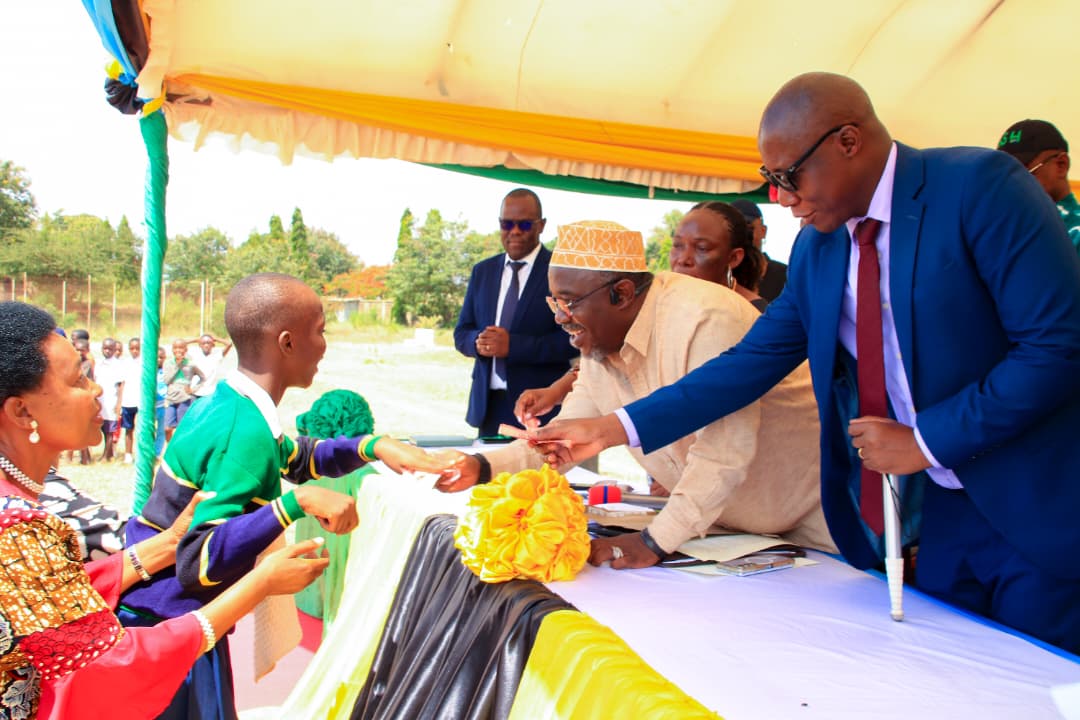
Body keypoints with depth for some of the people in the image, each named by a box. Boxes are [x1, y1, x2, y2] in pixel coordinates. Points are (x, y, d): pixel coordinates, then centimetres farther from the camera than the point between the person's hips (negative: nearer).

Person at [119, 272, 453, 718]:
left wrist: (375, 446, 2)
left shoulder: (223, 402, 2)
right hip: (170, 628, -9)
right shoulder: (247, 431, -26)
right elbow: (198, 562, -31)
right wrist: (297, 502, -35)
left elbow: (297, 459, 17)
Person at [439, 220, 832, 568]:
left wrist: (655, 542, -32)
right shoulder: (600, 345, -3)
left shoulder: (704, 318, -30)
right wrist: (482, 466, -14)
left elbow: (725, 450, -33)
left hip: (812, 509, -6)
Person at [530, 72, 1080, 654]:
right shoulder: (816, 248, 3)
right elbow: (753, 361, 3)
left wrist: (926, 440, -20)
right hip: (941, 517, 5)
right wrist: (614, 429, -3)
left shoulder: (980, 185, -15)